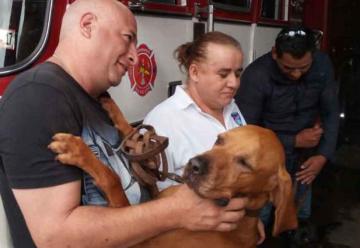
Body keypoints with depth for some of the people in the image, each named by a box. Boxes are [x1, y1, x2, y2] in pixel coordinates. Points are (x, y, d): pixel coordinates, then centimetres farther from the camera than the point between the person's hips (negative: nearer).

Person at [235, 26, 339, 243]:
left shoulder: (322, 64, -11)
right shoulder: (256, 76, -24)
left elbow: (331, 113, -2)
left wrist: (323, 155, -15)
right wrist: (295, 141, -23)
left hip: (305, 158, 4)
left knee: (300, 219, 17)